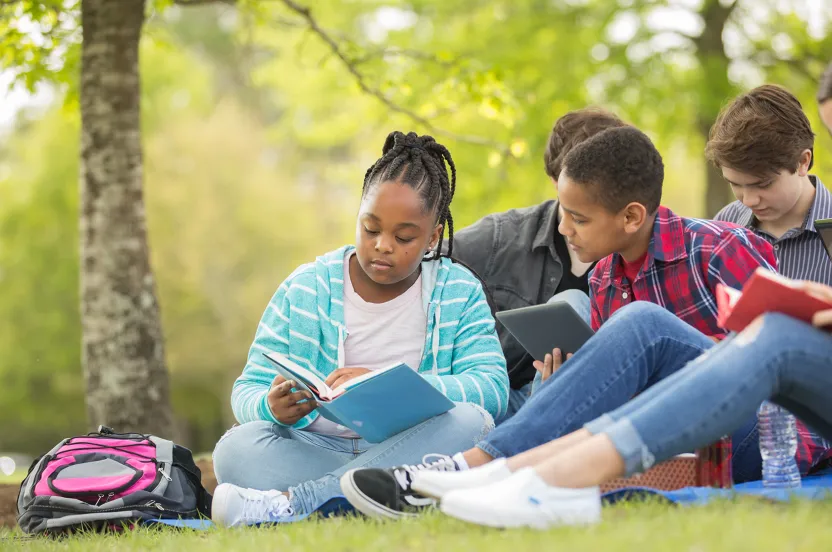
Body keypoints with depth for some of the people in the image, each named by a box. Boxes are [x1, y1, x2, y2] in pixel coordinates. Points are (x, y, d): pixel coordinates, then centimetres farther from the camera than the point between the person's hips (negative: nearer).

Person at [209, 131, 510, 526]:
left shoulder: (459, 292, 7)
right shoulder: (306, 289, 9)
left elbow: (493, 388, -9)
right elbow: (248, 390, 4)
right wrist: (272, 408, -22)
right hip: (315, 450, 0)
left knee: (470, 421, -31)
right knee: (237, 449, -27)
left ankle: (291, 502, -36)